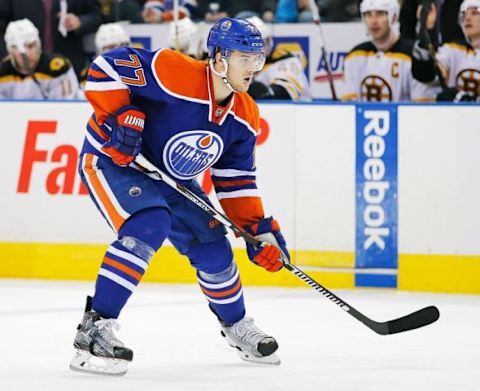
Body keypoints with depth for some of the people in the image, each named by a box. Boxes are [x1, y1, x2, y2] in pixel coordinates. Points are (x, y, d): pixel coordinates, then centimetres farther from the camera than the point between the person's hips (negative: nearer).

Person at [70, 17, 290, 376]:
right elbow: (105, 68, -29)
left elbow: (235, 179, 3)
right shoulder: (176, 74, -30)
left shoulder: (244, 116, -6)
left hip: (173, 181, 8)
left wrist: (259, 228, -5)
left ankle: (236, 325, 36)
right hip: (112, 160, -8)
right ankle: (95, 328, -29)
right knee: (148, 226, -32)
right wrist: (121, 115, -34)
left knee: (213, 249, 7)